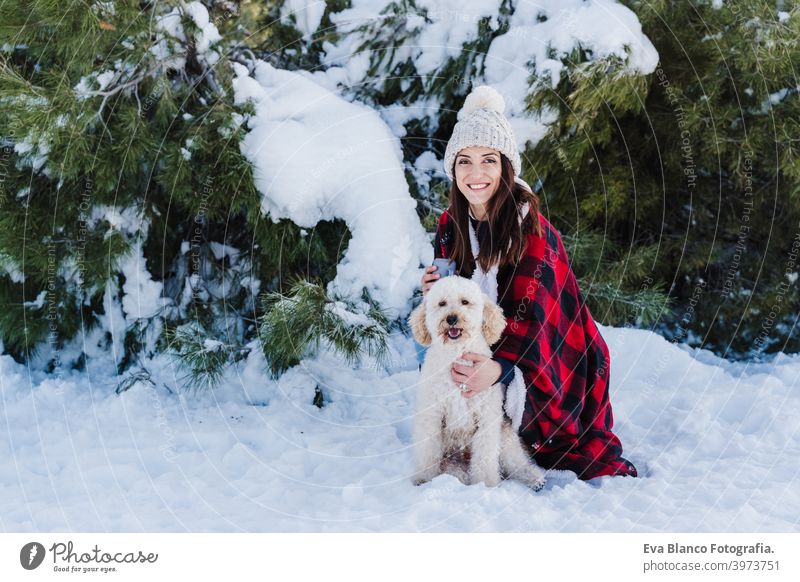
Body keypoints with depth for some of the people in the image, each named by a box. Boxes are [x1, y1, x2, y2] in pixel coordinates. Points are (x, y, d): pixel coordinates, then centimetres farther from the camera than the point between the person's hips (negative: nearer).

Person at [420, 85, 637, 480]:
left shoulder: (531, 228, -23)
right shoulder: (451, 224, -4)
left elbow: (529, 311, -32)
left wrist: (499, 365, -50)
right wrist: (434, 291, -18)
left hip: (549, 357, -5)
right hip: (483, 353, 5)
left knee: (579, 456, 1)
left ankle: (619, 475, 34)